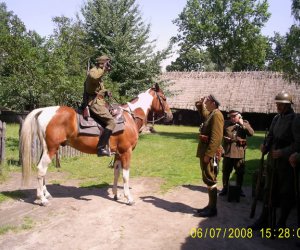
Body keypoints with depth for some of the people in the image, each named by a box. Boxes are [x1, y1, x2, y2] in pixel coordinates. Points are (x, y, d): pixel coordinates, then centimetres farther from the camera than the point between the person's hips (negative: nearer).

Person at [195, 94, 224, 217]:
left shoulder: (216, 115, -16)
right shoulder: (211, 114, 14)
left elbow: (216, 137, -24)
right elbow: (204, 115, 40)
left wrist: (208, 154, -26)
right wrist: (200, 105, 22)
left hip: (210, 153, -10)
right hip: (206, 152, 10)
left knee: (210, 180, -4)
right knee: (208, 179, 14)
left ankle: (213, 209, 4)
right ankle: (210, 205, 24)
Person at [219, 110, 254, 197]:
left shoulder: (245, 123, 4)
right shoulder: (226, 123, 4)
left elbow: (251, 133, -9)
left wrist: (243, 124, -14)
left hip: (240, 152, 0)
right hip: (227, 152, 0)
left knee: (240, 172, 8)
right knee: (226, 171, 7)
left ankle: (239, 189, 23)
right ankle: (225, 188, 21)